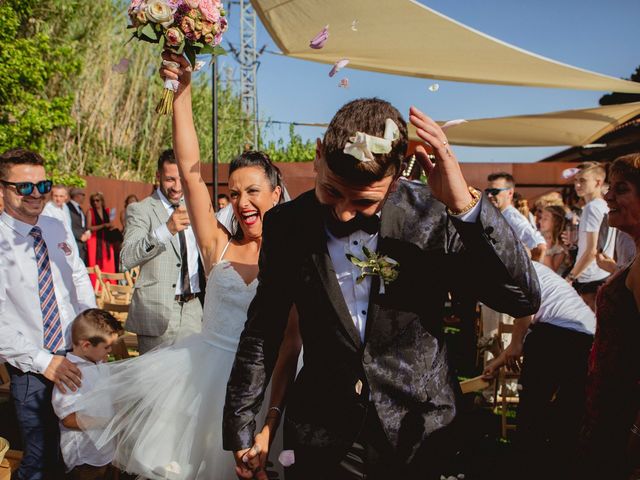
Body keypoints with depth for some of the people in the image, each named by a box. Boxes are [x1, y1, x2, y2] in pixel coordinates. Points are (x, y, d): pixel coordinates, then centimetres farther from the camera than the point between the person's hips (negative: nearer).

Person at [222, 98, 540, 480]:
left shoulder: (433, 213, -14)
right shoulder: (286, 225, -8)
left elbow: (524, 299, -17)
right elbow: (262, 332, 1)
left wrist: (466, 205, -29)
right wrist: (240, 429, 6)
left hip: (422, 439, 0)